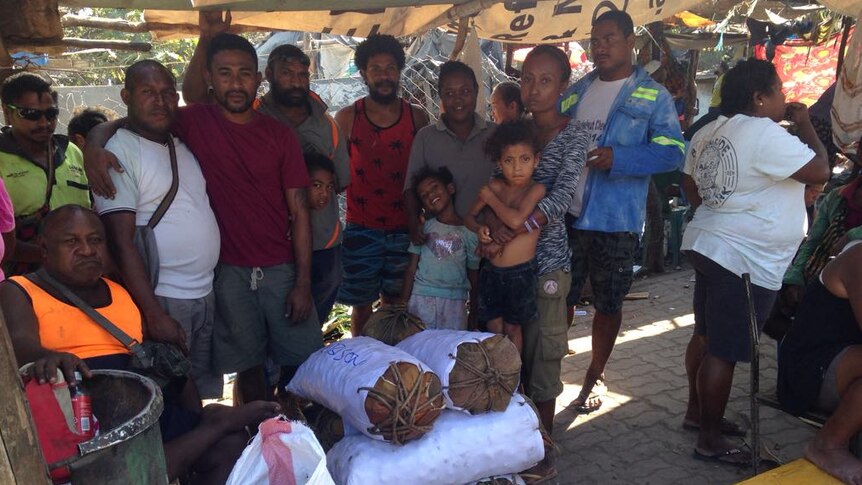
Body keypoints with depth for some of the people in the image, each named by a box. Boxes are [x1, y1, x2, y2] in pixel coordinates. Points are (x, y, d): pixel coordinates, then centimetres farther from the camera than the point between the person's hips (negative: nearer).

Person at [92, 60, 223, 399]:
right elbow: (122, 242, -16)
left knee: (207, 394, 15)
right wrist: (153, 315, -19)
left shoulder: (181, 144, 10)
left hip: (208, 295, 7)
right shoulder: (119, 152, -10)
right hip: (163, 300, -7)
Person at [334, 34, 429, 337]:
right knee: (362, 304, 7)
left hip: (404, 229, 1)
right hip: (361, 229, -1)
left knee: (395, 303, 10)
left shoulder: (417, 118, 3)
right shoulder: (347, 118, -1)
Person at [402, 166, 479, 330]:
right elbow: (411, 269, 6)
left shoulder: (468, 231, 3)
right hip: (422, 298, 1)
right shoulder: (424, 227, 6)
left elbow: (474, 277, 7)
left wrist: (474, 315, 7)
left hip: (455, 300, -1)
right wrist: (403, 304, 0)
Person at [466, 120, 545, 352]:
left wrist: (490, 198, -15)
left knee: (512, 329, 13)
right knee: (493, 329, 15)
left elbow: (516, 220, -29)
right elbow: (470, 216, 11)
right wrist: (479, 229, -12)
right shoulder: (495, 187, 0)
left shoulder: (536, 189, -14)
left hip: (521, 272, -4)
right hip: (492, 270, 4)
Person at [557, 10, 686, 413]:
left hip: (615, 219, -3)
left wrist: (617, 158, -24)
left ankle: (593, 379, 29)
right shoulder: (575, 92, 13)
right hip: (566, 214, 3)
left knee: (608, 304, 10)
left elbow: (671, 153, -11)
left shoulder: (653, 96, -1)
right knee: (560, 298, 10)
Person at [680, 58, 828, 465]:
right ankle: (710, 440, 9)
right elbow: (819, 171, -16)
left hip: (706, 244, 10)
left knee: (705, 336, 19)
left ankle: (697, 412, 34)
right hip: (744, 260, -10)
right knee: (723, 351, -2)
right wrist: (804, 125, -3)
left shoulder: (709, 132, 11)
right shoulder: (764, 133, -18)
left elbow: (690, 185, 19)